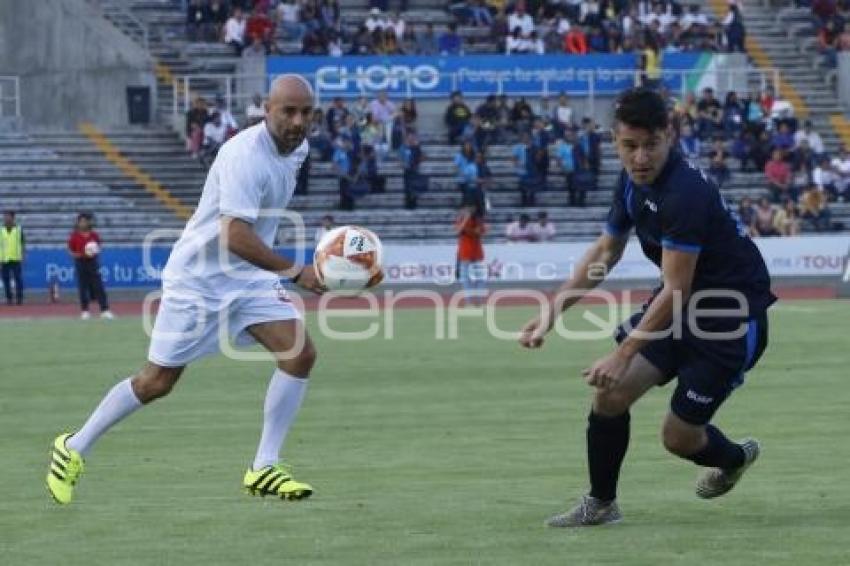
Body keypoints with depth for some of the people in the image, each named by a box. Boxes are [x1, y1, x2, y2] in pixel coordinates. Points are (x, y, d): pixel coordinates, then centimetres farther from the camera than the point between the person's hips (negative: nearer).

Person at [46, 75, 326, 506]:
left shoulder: (298, 148, 2)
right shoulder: (245, 155, -26)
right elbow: (235, 235, -35)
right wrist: (295, 272, -36)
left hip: (249, 277, 7)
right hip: (197, 278, -7)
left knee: (300, 353, -12)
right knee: (156, 381, 0)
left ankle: (263, 469, -5)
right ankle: (74, 448, 21)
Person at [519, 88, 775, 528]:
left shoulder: (685, 194, -29)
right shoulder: (632, 182, -2)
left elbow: (677, 289, -29)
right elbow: (606, 250, 14)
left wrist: (624, 354, -30)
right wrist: (553, 310, 6)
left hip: (732, 315, -7)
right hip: (679, 307, 8)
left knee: (679, 437, -1)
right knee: (610, 392, -8)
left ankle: (735, 458, 33)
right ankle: (600, 504, 9)